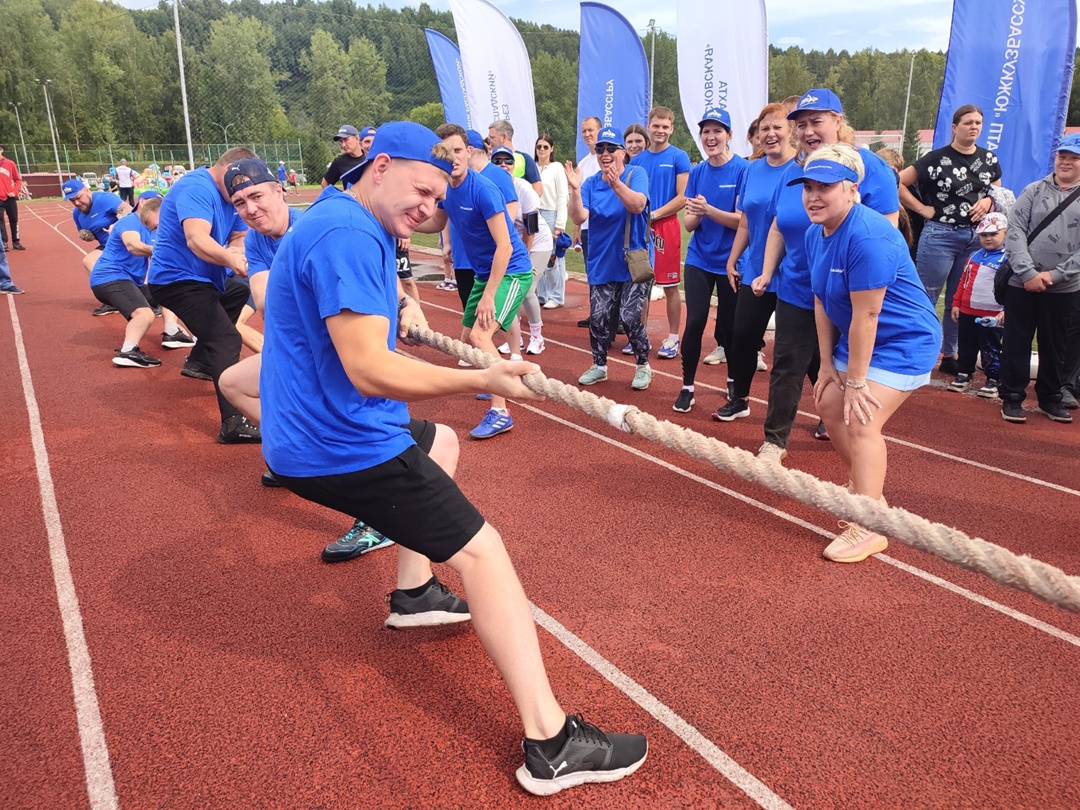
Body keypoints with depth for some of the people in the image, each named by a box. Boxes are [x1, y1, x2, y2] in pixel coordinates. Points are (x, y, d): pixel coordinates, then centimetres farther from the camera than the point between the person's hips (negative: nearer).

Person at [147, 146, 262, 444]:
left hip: (204, 277, 10)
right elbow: (197, 241, -38)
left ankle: (199, 359, 40)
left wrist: (237, 251, -21)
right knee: (227, 340, -24)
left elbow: (239, 237, 4)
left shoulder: (229, 193, 7)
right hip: (177, 278, -10)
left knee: (246, 292, 32)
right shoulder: (197, 189, -23)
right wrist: (231, 259, -56)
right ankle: (233, 422, -31)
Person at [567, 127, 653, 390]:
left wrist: (616, 183, -40)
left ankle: (643, 365, 12)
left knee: (629, 316, -10)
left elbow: (638, 205, -25)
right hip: (602, 265, 4)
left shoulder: (636, 174, -6)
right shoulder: (590, 184, 3)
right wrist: (575, 190, -27)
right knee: (599, 318, 5)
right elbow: (578, 218, -11)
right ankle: (599, 365, 27)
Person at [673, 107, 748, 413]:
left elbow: (743, 221, -14)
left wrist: (708, 209, -27)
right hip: (699, 260, 3)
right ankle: (687, 386, 9)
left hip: (730, 262, -3)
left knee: (727, 326, 8)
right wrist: (695, 215, -19)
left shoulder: (743, 169, -9)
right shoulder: (697, 172, 4)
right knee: (695, 321, -5)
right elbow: (689, 224, 3)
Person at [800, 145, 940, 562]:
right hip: (857, 341, 10)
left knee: (861, 421, -17)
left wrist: (855, 381, -22)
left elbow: (866, 315, -27)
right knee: (829, 405, 11)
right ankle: (867, 493, 32)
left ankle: (868, 527, -7)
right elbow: (822, 302, 3)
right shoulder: (816, 234, 0)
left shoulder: (868, 237, -29)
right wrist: (827, 365, 3)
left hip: (902, 343, -9)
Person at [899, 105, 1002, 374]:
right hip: (940, 235, -5)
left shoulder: (989, 159, 8)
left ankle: (949, 355, 23)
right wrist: (922, 209, -11)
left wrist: (988, 201, -4)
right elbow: (898, 183, -10)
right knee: (926, 299, -1)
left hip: (975, 236, 5)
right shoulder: (937, 158, -7)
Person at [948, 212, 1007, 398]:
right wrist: (956, 303, 12)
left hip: (991, 316, -6)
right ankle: (964, 375, 27)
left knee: (991, 350, 3)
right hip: (967, 312, 6)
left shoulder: (1007, 259, -7)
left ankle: (993, 380, 12)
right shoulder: (974, 256, 12)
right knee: (966, 346, 14)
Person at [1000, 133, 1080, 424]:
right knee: (1016, 343, 4)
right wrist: (1028, 273, -14)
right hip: (1022, 285, 0)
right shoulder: (1033, 191, 5)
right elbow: (1014, 232, -4)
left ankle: (1051, 397, 26)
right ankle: (1012, 397, 15)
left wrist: (1054, 275, -14)